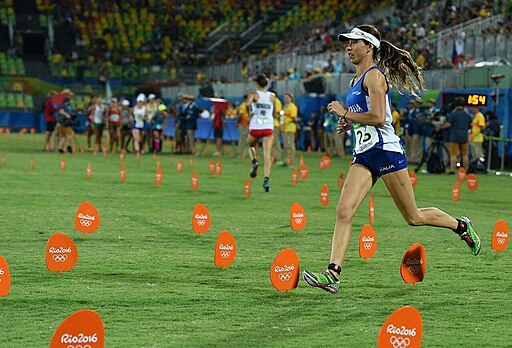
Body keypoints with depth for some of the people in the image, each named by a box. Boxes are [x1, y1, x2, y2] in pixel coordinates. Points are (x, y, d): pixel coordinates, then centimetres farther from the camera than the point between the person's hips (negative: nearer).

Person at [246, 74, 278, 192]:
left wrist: (250, 113, -4)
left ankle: (254, 162, 1)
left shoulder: (254, 95, -1)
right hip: (268, 128, 1)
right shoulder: (272, 96, 8)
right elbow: (274, 115, 13)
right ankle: (266, 179, -20)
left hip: (255, 127, -1)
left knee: (251, 146, 29)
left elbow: (247, 104, -22)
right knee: (267, 155, -4)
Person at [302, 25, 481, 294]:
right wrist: (349, 122, 11)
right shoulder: (357, 79, 18)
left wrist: (345, 113, -13)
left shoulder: (374, 75, -10)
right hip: (363, 156, 8)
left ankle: (461, 226, 27)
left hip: (385, 151, -8)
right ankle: (332, 274, -19)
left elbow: (378, 118, -21)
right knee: (343, 211, -11)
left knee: (413, 217, 3)